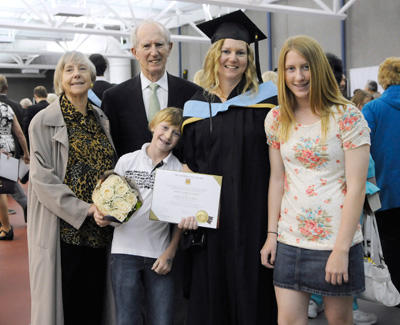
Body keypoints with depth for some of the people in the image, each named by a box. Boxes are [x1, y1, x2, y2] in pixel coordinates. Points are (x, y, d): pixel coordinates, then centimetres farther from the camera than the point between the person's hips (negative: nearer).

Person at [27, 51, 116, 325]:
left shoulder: (101, 119, 11)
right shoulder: (44, 122, -5)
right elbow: (42, 178, -12)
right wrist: (83, 209, -19)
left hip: (100, 230, 5)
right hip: (64, 228, -5)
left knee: (94, 302, 12)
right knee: (65, 302, 3)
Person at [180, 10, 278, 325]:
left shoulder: (265, 99, 1)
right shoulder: (195, 106, 8)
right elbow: (189, 164, 10)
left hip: (253, 214, -2)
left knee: (252, 293, 4)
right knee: (210, 295, 8)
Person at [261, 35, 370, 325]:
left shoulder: (347, 116, -9)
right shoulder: (277, 119, 5)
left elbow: (357, 187, -12)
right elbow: (277, 179, 8)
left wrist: (341, 249, -15)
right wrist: (272, 234, 3)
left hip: (336, 239, -3)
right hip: (289, 239, 3)